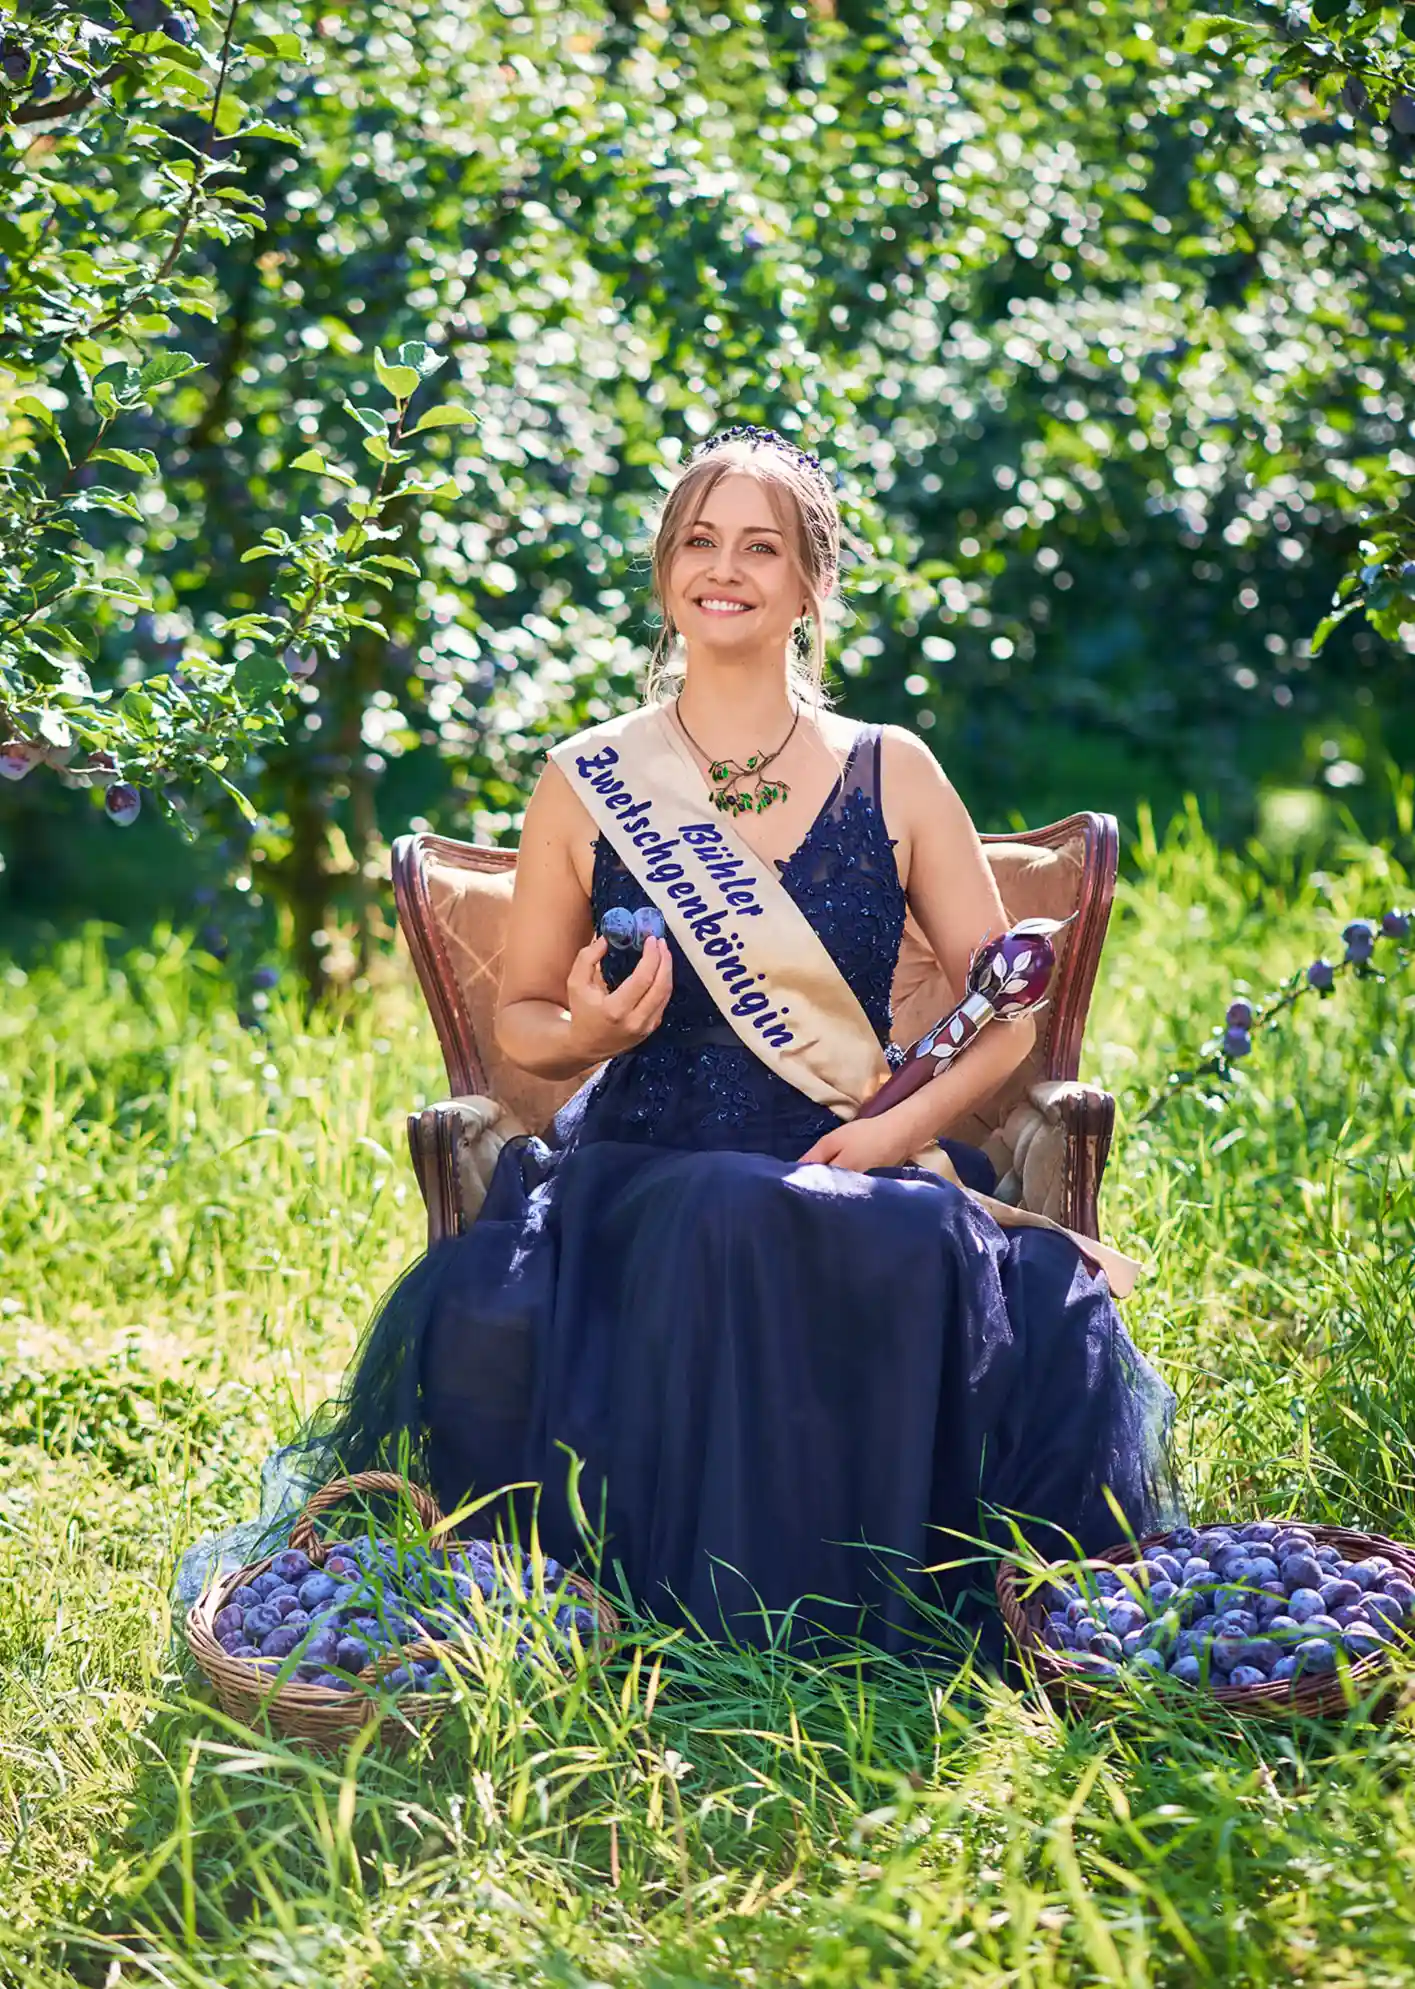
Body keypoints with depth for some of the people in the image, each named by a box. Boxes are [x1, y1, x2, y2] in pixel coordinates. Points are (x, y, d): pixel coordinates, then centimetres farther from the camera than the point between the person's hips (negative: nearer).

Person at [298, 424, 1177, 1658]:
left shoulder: (892, 774, 9)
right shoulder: (585, 786, 8)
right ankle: (712, 1611, -21)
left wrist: (904, 1124, -9)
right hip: (641, 1174, -1)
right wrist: (587, 1032, -8)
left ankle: (865, 1616, -14)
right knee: (726, 1224, -37)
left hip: (852, 1175, 1)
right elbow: (520, 1022, 16)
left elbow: (1007, 1010, 9)